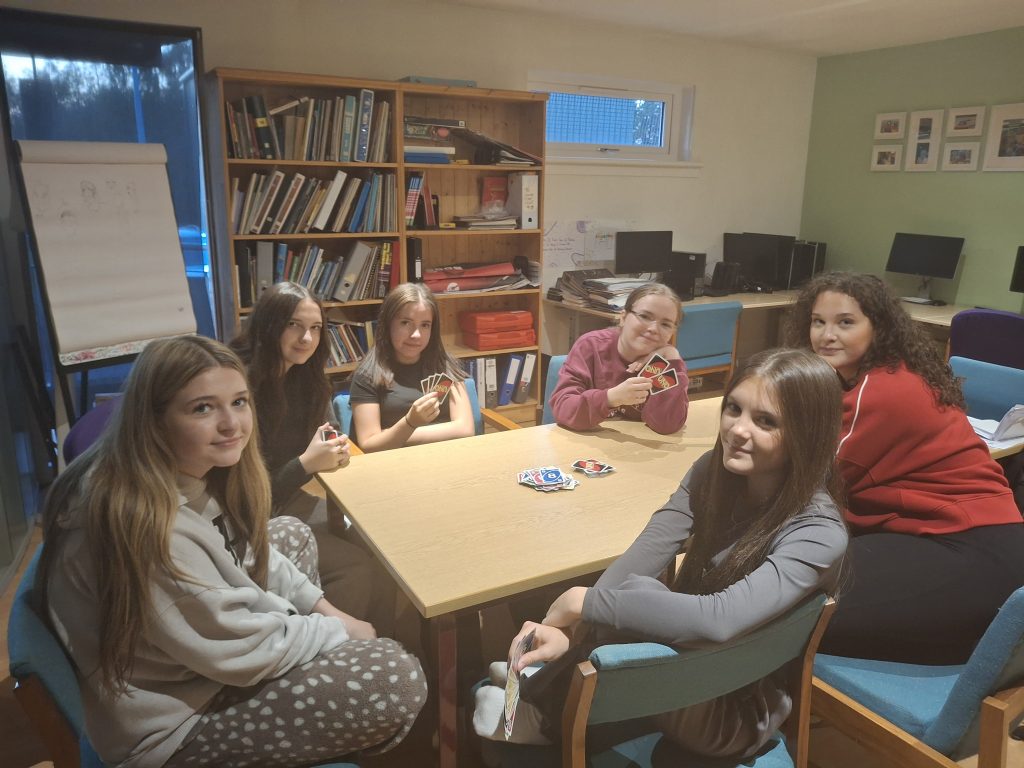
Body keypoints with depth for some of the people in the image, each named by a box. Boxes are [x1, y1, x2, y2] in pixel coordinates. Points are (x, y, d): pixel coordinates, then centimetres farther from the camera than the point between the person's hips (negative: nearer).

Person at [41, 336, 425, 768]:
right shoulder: (146, 524, -34)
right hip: (170, 725, -9)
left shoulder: (184, 471, -6)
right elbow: (242, 651, -26)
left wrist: (318, 606, 1)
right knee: (397, 680, -21)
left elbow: (244, 554, 10)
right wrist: (339, 631, -12)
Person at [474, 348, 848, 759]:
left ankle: (544, 717, -5)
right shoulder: (713, 470, -10)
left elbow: (721, 618, -41)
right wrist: (567, 627, -34)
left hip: (739, 712, -5)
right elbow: (640, 558, -19)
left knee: (637, 591, -27)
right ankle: (547, 683, 4)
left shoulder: (819, 533, -27)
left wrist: (584, 601, -34)